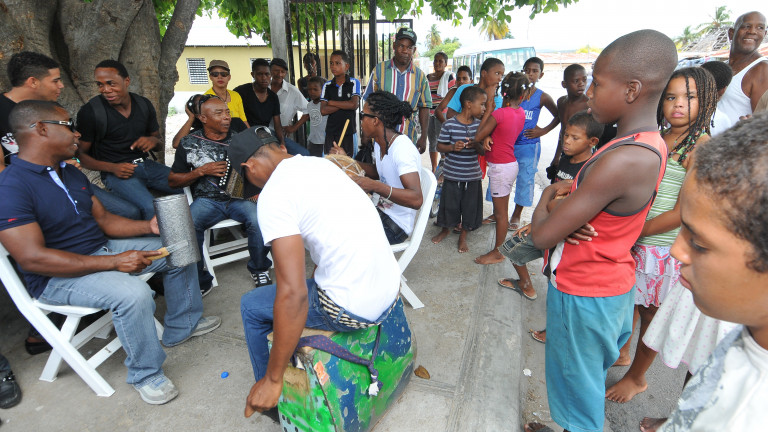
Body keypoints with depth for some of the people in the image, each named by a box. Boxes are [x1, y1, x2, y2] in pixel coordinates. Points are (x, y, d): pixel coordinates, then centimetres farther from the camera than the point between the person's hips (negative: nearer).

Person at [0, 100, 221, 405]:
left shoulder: (71, 174, 8)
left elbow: (102, 218, 10)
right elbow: (32, 258, -27)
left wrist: (149, 226, -7)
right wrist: (114, 262, -29)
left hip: (101, 248, 9)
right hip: (57, 276, -9)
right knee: (134, 293, -35)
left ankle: (182, 326, 18)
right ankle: (146, 376, -11)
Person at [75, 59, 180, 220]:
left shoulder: (144, 104, 7)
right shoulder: (89, 112, -6)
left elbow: (160, 144, 16)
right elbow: (81, 154, 0)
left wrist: (153, 141, -8)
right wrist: (112, 168, -16)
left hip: (146, 164, 5)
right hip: (116, 172, -5)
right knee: (152, 208, -33)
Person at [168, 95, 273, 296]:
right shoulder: (189, 143, 6)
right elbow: (173, 181, 9)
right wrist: (202, 170, -7)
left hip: (239, 197, 0)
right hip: (206, 200, 0)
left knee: (258, 219, -32)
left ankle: (259, 269, -4)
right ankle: (199, 282, -8)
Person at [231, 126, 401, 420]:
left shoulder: (274, 194, -16)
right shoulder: (322, 162, 9)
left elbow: (293, 295, -23)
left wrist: (273, 380, -11)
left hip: (353, 309, -8)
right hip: (391, 289, 8)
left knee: (251, 306, 14)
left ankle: (272, 399, 34)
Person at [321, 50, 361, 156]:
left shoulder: (354, 83, 0)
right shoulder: (327, 86, 7)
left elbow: (354, 105, -14)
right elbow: (323, 111, -4)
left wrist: (331, 102, -6)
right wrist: (345, 104, -10)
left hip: (349, 131, -2)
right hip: (331, 132, 3)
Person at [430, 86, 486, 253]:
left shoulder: (479, 125, -1)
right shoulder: (450, 125, -12)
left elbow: (483, 151, 4)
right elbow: (440, 146, -4)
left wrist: (476, 145, -18)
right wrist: (452, 147, -23)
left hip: (473, 176, 3)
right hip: (452, 175, -3)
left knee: (470, 206, 11)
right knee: (449, 204, 12)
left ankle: (463, 236, 33)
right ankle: (445, 229, 41)